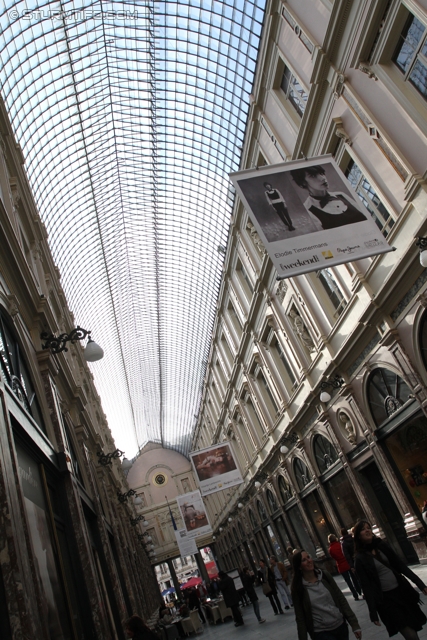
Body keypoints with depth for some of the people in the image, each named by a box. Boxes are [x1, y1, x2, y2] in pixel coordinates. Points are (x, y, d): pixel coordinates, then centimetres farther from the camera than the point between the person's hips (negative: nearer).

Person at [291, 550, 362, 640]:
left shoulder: (325, 576, -4)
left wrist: (354, 624, -2)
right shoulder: (298, 588, -13)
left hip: (341, 626, 3)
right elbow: (300, 618, -9)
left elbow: (341, 600, 0)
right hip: (321, 632, -3)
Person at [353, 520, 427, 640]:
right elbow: (366, 586, -10)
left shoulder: (381, 545, 6)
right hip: (385, 599, -5)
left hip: (402, 591, 5)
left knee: (414, 630, 10)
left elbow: (400, 565, 9)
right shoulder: (360, 558, -9)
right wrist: (373, 613, -14)